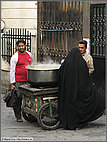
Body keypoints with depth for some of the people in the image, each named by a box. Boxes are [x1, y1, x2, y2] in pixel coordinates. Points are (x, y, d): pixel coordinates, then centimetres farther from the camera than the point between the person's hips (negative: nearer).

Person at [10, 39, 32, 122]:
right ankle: (18, 117, 7)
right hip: (18, 81, -5)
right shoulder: (15, 57, -5)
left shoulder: (29, 54, 12)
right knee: (18, 98, -3)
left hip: (27, 81, 5)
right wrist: (12, 83, -10)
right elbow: (12, 71, -6)